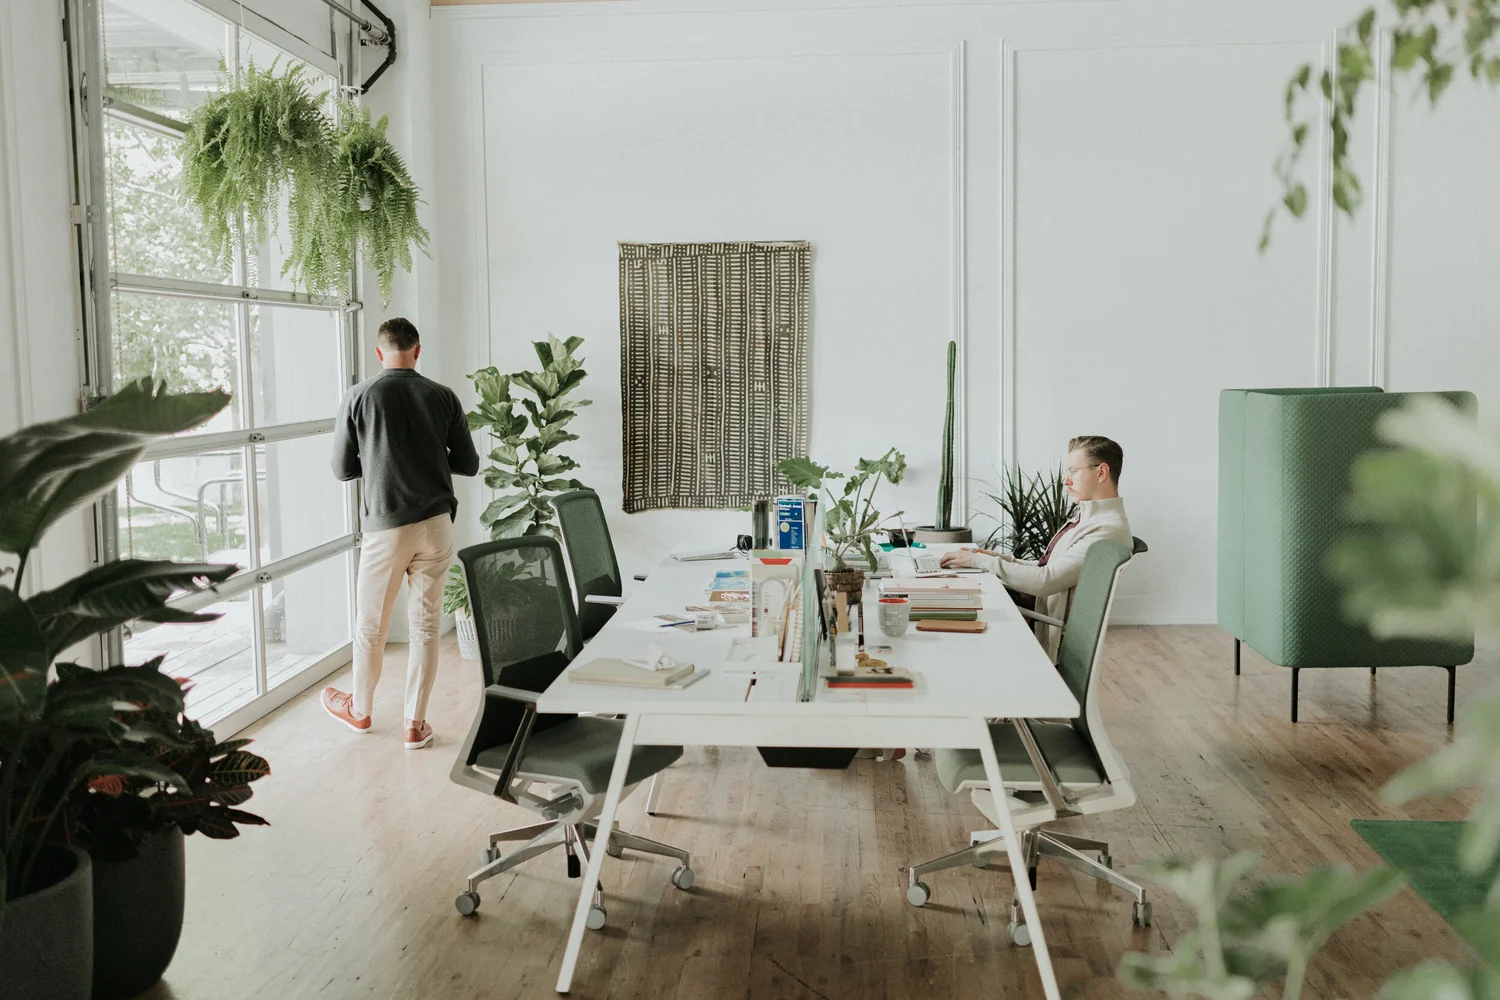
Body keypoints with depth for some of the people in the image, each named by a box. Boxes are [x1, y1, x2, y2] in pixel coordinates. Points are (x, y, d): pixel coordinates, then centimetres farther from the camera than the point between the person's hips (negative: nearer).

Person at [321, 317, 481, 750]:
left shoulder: (359, 397, -4)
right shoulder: (443, 397, 0)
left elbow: (342, 470, 1)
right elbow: (468, 464, 5)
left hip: (386, 527, -2)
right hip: (436, 524, 2)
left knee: (370, 626, 14)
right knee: (425, 625, 8)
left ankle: (359, 710, 33)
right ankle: (415, 723, 14)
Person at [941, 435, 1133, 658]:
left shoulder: (1109, 529, -21)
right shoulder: (1087, 518, 12)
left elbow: (1045, 581, -26)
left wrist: (979, 560, -19)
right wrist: (997, 557, 3)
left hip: (1055, 642, -9)